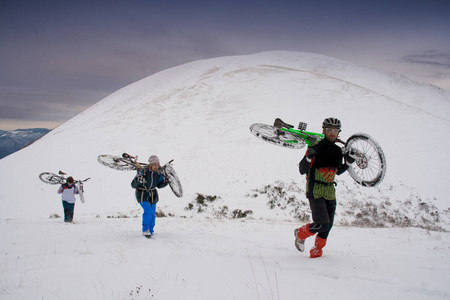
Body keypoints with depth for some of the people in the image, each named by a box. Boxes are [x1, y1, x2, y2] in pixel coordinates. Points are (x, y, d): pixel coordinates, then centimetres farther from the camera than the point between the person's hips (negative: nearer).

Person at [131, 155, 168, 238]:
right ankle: (145, 230, -6)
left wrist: (165, 182, -10)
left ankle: (150, 231, 28)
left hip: (153, 196, 5)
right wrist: (137, 180, -39)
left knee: (152, 215, 9)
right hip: (142, 196, -5)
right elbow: (133, 185, -18)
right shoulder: (143, 172, -21)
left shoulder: (158, 173, -6)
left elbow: (159, 185, 10)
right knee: (148, 211, -23)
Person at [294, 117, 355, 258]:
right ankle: (300, 234, 15)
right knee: (322, 224, -13)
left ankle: (316, 251, 25)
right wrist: (309, 156, -30)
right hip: (315, 190, -7)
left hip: (330, 191, 7)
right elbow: (302, 171, -13)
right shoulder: (316, 147, -11)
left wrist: (348, 163, 6)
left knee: (328, 225, 6)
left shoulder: (338, 151, 9)